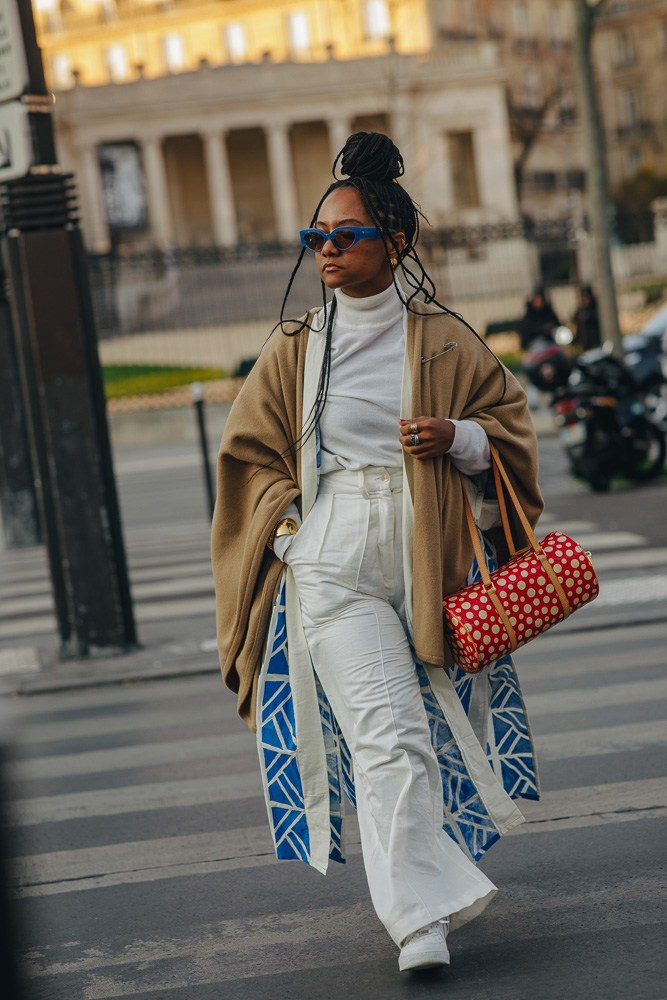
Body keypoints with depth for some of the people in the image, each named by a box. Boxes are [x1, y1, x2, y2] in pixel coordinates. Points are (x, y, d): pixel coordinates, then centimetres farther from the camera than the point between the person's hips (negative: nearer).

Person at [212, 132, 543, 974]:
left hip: (429, 559, 2)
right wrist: (290, 528, -1)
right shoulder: (294, 351, 9)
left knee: (434, 730, 8)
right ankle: (421, 917, -17)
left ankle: (428, 880, 32)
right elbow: (251, 454, 15)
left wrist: (458, 439, -10)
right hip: (332, 565, -1)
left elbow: (509, 425, 12)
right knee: (387, 734, -14)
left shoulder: (444, 342, 7)